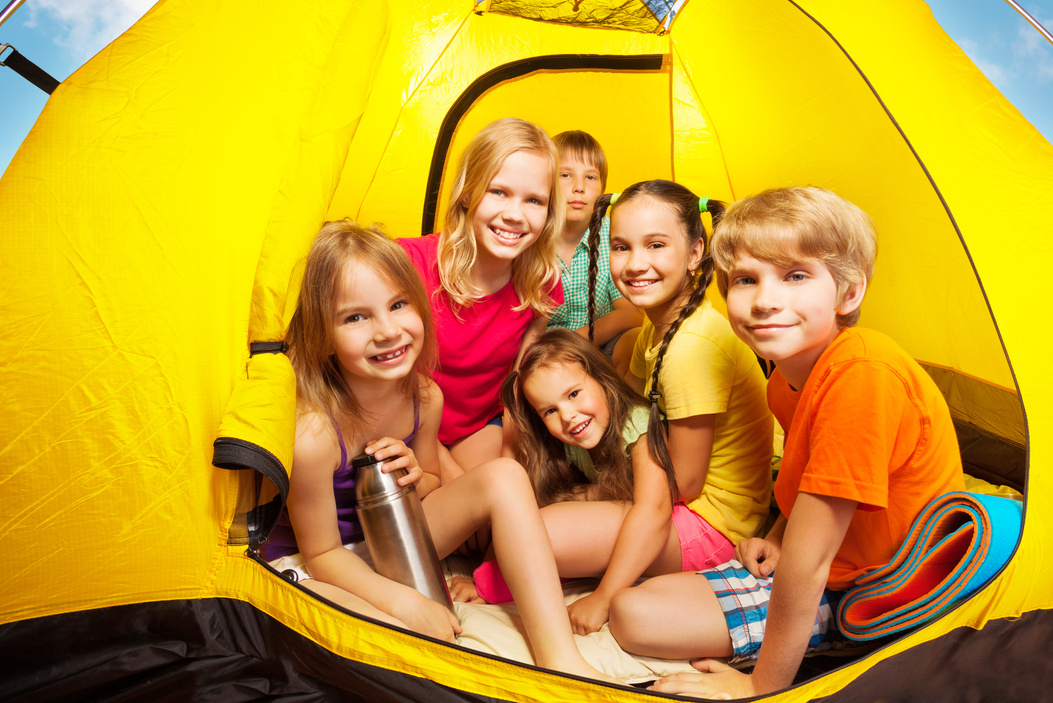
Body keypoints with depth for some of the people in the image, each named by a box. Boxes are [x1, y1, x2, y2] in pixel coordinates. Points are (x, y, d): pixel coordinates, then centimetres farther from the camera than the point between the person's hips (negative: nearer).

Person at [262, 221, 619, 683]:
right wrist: (406, 602, -28)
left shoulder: (425, 397, -13)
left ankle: (560, 659, -17)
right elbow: (321, 554, -18)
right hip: (309, 567, -6)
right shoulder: (312, 432, -32)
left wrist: (414, 478, -19)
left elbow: (431, 484, 6)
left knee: (503, 476, -15)